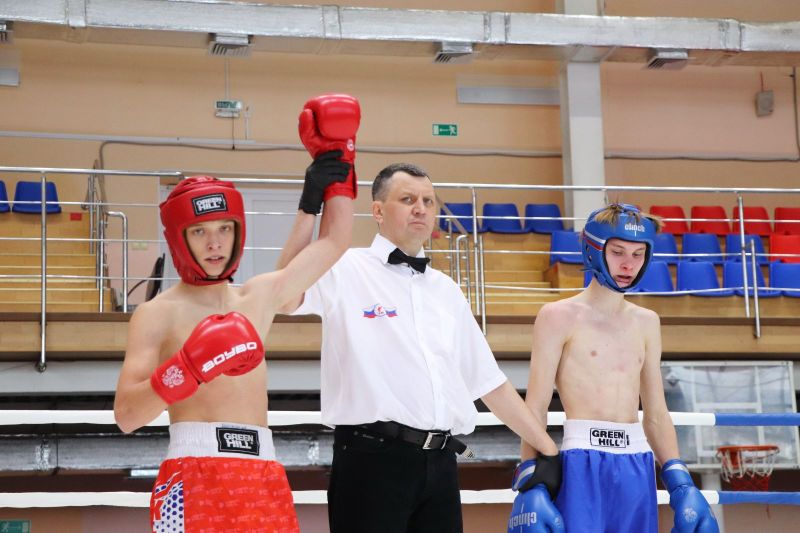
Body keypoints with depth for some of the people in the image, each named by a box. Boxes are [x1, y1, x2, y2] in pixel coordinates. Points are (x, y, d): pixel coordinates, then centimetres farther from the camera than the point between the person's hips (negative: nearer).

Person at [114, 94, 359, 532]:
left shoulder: (261, 295, 17)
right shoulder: (156, 315, 2)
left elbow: (334, 241, 27)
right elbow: (126, 414, -8)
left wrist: (333, 169, 27)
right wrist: (186, 370, -20)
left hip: (263, 476, 5)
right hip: (193, 476, -5)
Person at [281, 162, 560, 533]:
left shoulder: (446, 290, 19)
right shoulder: (345, 271, 1)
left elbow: (489, 381, 23)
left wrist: (549, 449, 20)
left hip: (440, 463, 6)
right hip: (372, 459, -6)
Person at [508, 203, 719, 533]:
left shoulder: (646, 323, 16)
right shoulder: (559, 317, 0)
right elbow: (535, 408, -4)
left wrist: (679, 482, 13)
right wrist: (530, 483, -14)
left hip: (638, 465, 5)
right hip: (583, 462, -5)